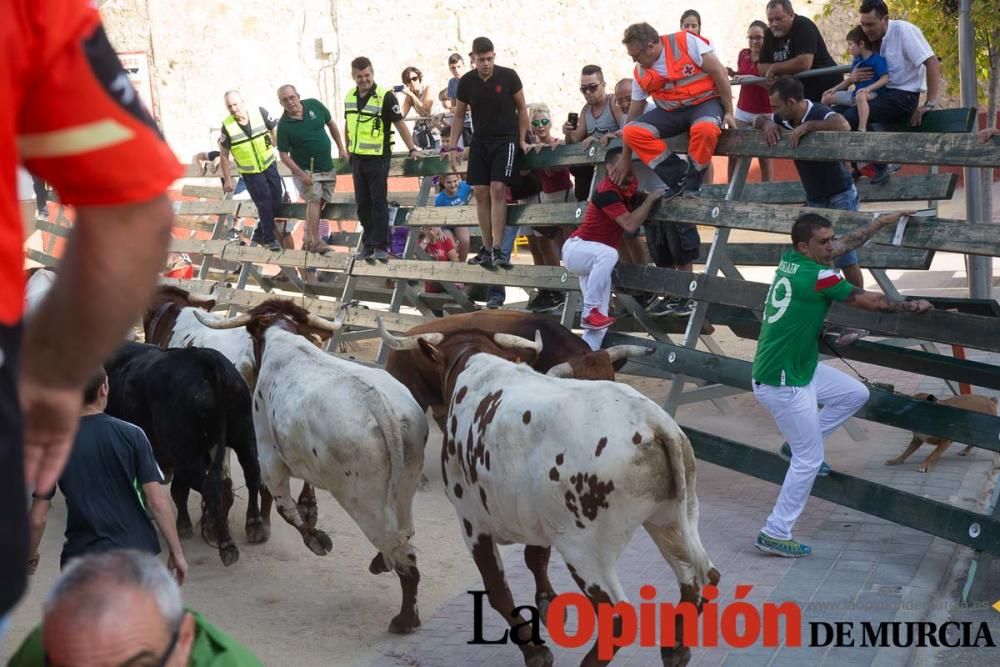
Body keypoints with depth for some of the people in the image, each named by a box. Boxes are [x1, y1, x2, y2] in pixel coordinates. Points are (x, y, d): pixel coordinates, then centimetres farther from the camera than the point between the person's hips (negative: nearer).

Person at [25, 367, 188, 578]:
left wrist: (30, 555, 14)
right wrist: (176, 552, -2)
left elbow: (38, 518, -3)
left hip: (83, 557, -1)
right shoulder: (131, 435, -6)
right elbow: (157, 501, -9)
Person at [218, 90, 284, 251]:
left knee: (276, 199, 9)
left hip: (269, 165, 3)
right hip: (250, 172, -3)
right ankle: (269, 239, 13)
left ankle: (260, 233, 27)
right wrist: (227, 179, -5)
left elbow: (275, 131, -1)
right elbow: (224, 155, -7)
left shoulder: (260, 113, -16)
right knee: (265, 204, -4)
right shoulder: (227, 126, -17)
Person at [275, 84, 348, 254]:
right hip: (305, 170, -4)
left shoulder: (314, 105, -6)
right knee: (314, 199, -19)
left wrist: (341, 148, 7)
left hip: (327, 168, 4)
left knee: (317, 203, 8)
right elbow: (284, 155, -12)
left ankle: (308, 239, 19)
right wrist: (301, 174, -22)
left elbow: (331, 124, 10)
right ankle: (316, 241, -21)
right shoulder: (284, 125, -15)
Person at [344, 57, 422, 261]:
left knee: (379, 202, -5)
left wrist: (412, 149, -16)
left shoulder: (385, 96, -12)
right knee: (362, 203, 10)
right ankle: (368, 244, 17)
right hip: (357, 158, 6)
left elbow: (399, 124, -11)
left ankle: (381, 246, -1)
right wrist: (348, 150, 17)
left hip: (377, 158, -6)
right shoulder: (350, 97, 7)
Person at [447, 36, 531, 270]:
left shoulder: (508, 76, -7)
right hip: (480, 141, 4)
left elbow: (521, 109, 3)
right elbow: (459, 115, 10)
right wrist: (452, 147, 5)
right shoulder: (466, 82, 0)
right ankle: (486, 249, 10)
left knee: (497, 189, -15)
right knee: (480, 193, 1)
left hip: (505, 139, -4)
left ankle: (498, 249, -15)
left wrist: (522, 140, -2)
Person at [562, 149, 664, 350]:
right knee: (608, 254, -40)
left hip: (592, 259, 8)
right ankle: (590, 312, -32)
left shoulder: (631, 185, 3)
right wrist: (651, 198, -21)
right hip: (576, 249, -8)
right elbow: (630, 224, -29)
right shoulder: (607, 191, -22)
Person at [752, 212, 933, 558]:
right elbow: (871, 302, -13)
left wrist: (882, 221, 27)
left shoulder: (790, 259, 2)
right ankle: (775, 534, 9)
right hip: (782, 383, -9)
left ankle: (796, 444, 23)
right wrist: (914, 306, 3)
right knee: (808, 461, 0)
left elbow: (844, 244, 20)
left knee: (856, 394, 18)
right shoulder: (817, 276, -22)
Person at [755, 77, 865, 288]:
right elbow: (758, 121, 15)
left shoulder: (819, 113, -23)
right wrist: (766, 123, -8)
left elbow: (843, 126, -43)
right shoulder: (784, 119, 0)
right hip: (814, 199, 7)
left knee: (844, 255, -8)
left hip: (840, 195, -7)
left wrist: (807, 126, -38)